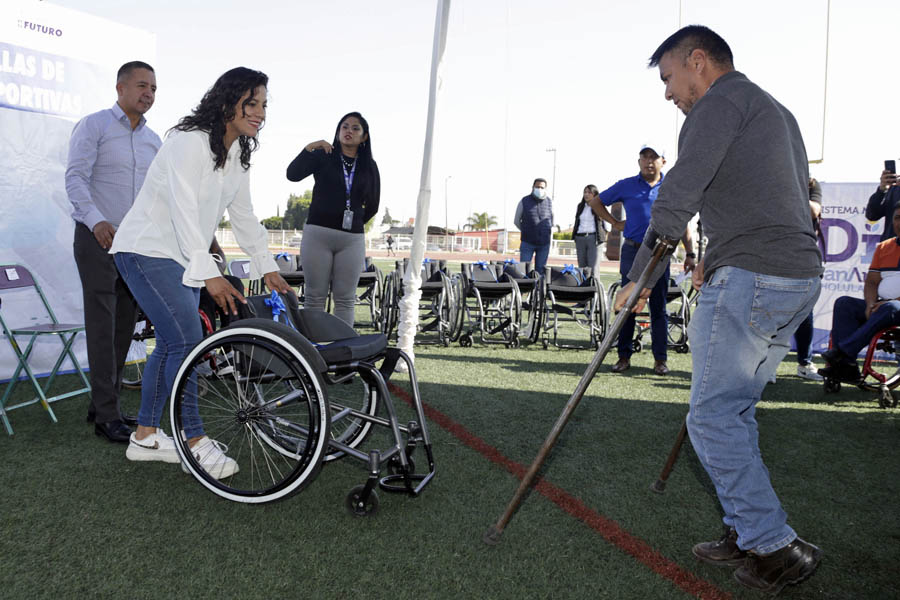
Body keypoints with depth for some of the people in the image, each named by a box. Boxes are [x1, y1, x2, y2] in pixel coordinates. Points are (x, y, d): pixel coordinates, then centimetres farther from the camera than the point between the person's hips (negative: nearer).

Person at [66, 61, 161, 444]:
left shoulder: (153, 140, 16)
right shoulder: (93, 126, -1)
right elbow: (76, 178, -10)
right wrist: (97, 220, -24)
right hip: (98, 239, -6)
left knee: (124, 328, 8)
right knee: (102, 326, -7)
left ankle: (103, 404, 20)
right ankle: (107, 415, -3)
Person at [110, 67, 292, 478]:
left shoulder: (239, 155, 8)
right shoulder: (189, 142, -19)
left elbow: (244, 216, 12)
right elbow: (184, 211, -26)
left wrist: (268, 268, 7)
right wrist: (209, 274, -33)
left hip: (183, 256, 9)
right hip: (147, 250, -9)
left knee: (171, 343, 9)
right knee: (187, 340, -15)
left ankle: (145, 436, 20)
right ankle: (195, 442, -6)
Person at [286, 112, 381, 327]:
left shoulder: (369, 167, 13)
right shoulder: (322, 157, 8)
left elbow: (372, 205, 18)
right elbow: (292, 174, -7)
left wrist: (355, 223, 11)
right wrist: (308, 148, -16)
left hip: (353, 239, 2)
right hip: (318, 234, -1)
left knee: (345, 299, 2)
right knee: (315, 296, 0)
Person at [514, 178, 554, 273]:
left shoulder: (549, 201, 1)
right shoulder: (524, 201, -4)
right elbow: (516, 221, 8)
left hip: (544, 244, 2)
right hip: (527, 243, -2)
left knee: (540, 271, 4)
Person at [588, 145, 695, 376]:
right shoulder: (626, 186, 5)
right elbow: (596, 202, 16)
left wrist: (690, 254, 2)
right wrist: (615, 222, 8)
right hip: (632, 251, 0)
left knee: (659, 307, 3)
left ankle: (660, 359, 11)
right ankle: (624, 356, 12)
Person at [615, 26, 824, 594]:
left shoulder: (722, 102, -4)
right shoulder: (777, 111, 26)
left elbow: (677, 197, -11)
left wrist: (639, 279, -6)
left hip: (749, 279, -10)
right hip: (803, 275, 10)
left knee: (713, 415, -4)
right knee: (736, 409, 15)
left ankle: (776, 547, 2)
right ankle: (748, 534, 22)